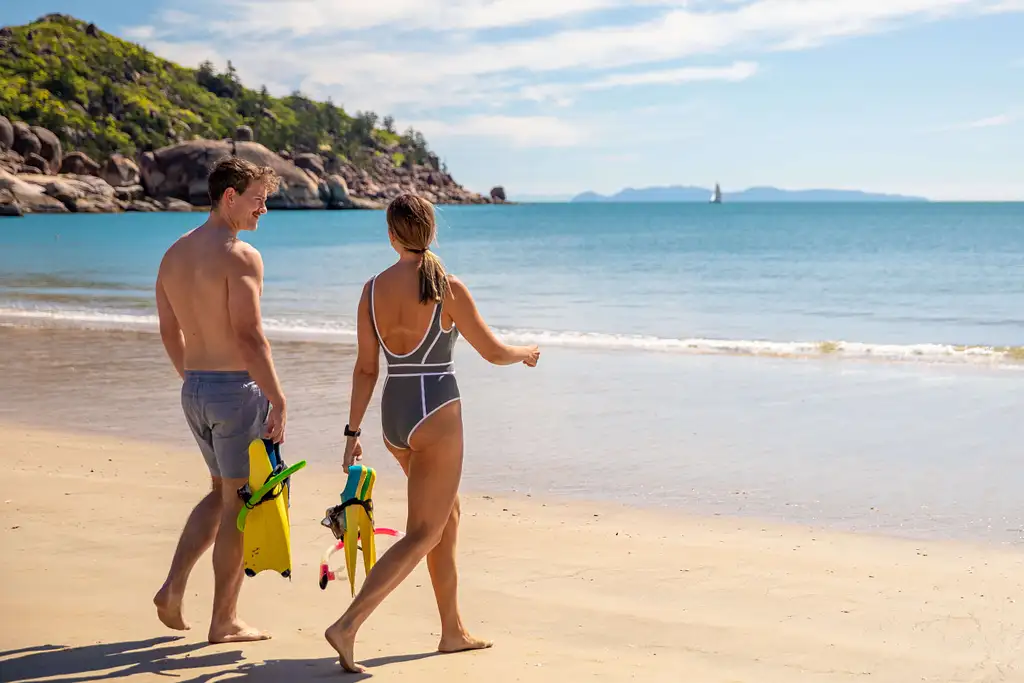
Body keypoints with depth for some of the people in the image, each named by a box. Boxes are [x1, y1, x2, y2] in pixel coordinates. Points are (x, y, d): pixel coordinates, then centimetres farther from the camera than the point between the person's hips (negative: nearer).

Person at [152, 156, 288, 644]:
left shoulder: (173, 255, 10)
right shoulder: (241, 255, -16)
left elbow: (170, 333, 15)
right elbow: (249, 336, -22)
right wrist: (278, 400, -17)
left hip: (194, 389, 8)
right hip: (238, 388, -8)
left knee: (222, 493, 22)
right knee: (239, 502, 3)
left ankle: (173, 587, 11)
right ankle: (224, 621, 10)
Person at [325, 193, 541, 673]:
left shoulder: (373, 290, 0)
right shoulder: (448, 289, -12)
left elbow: (365, 368, 2)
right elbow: (492, 352, -3)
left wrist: (353, 431, 8)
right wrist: (525, 354, 18)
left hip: (394, 416, 6)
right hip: (436, 416, -6)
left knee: (448, 514, 22)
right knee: (422, 535, 0)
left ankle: (452, 630, 29)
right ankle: (347, 626, -13)